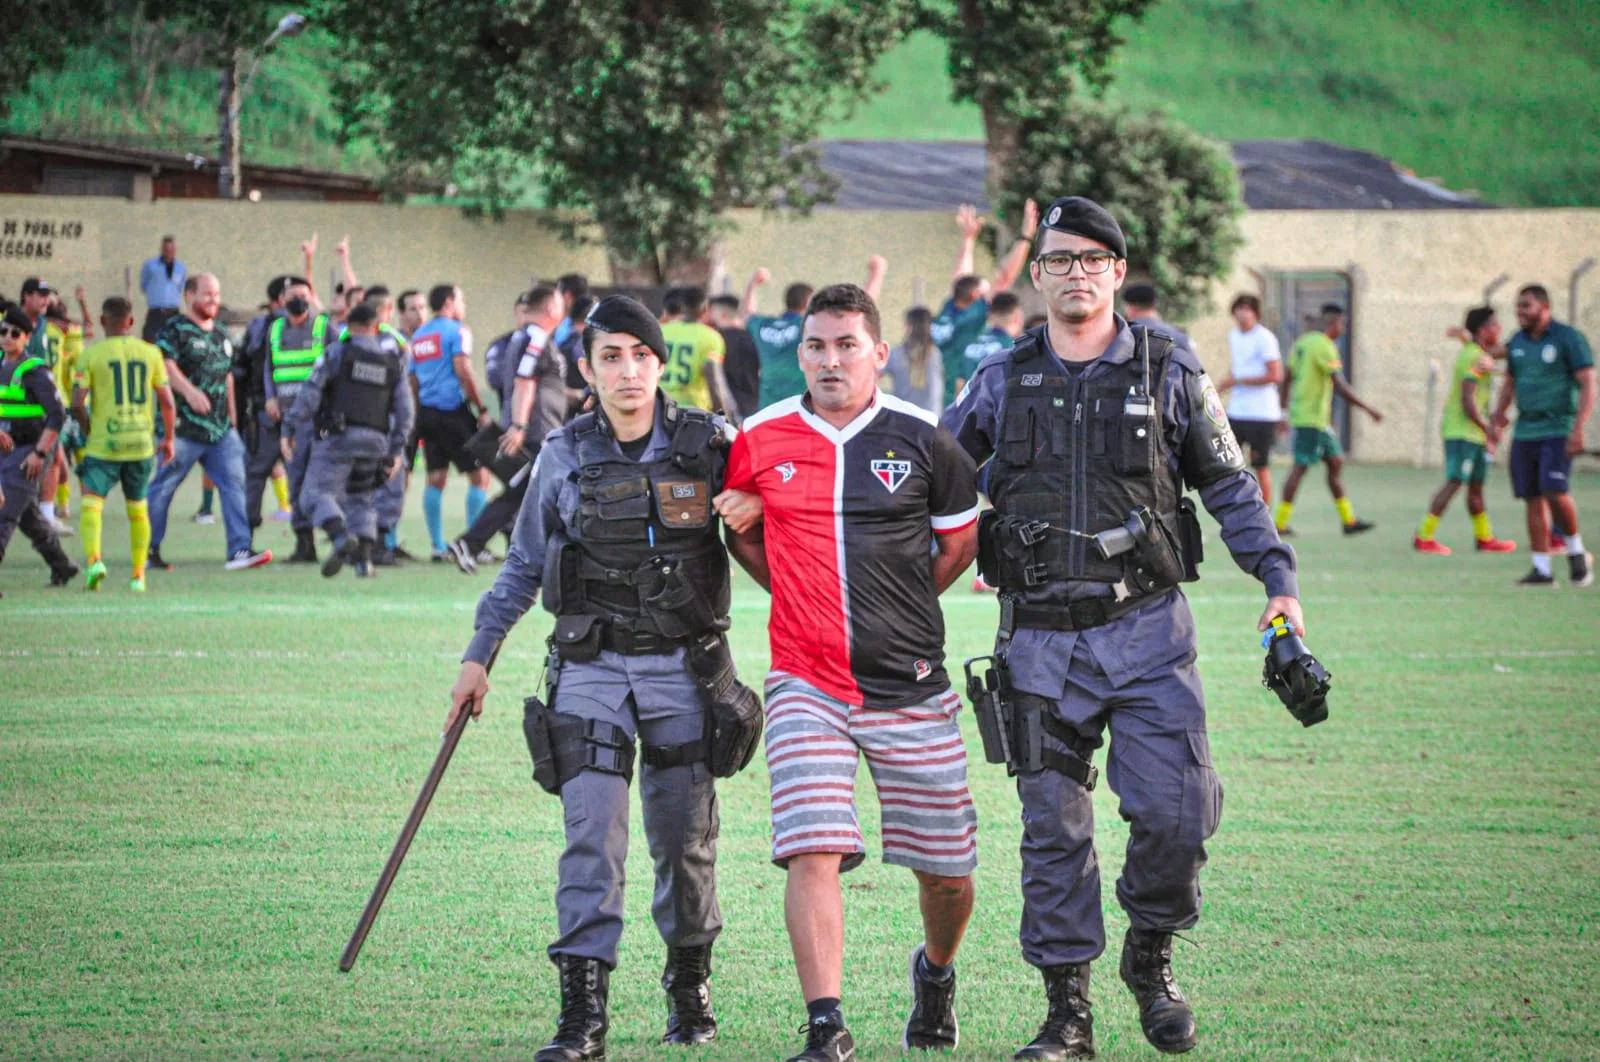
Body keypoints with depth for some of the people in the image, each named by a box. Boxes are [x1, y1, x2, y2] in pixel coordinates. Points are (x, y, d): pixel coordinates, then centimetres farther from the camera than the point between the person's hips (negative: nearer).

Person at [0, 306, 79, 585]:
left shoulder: (34, 371, -12)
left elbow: (57, 416, -16)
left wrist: (39, 453, -20)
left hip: (27, 453, -8)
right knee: (28, 515, 18)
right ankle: (61, 566, 32)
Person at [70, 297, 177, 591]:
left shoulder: (92, 354, -4)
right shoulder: (150, 353, 3)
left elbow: (77, 403, -10)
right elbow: (167, 402, 5)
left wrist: (88, 431, 8)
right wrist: (169, 438, 17)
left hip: (103, 445, -3)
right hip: (141, 444, 3)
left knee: (92, 504, -2)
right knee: (138, 509, 16)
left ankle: (94, 559, -25)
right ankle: (138, 575, 18)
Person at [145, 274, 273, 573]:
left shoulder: (221, 336, 19)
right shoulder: (174, 330, -4)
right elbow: (165, 364, -20)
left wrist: (233, 421, 22)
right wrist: (189, 391, -33)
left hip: (220, 430, 6)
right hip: (184, 427, -6)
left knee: (233, 484, -5)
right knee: (163, 488, 1)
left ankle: (239, 550, -9)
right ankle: (149, 550, 11)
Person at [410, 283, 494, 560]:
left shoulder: (418, 336, 16)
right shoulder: (457, 331, -6)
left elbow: (413, 380, 16)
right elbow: (463, 372, -15)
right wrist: (482, 411, -12)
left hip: (427, 412, 7)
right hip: (453, 410, -7)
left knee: (436, 479, 8)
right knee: (479, 475, 0)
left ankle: (438, 546, 6)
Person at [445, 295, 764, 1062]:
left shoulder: (709, 444, 0)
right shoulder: (565, 457, 2)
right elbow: (523, 567, 12)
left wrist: (751, 512, -12)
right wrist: (479, 655, 10)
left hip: (685, 666, 0)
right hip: (592, 667, 0)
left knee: (685, 839, 7)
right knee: (592, 839, -10)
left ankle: (690, 990, 27)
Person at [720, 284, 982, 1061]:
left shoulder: (921, 440, -1)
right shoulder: (760, 442, 0)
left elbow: (960, 541, 12)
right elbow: (743, 534, 19)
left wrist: (900, 610, 11)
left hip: (910, 686, 1)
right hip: (806, 683, 0)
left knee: (945, 870, 8)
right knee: (812, 853, -17)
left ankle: (936, 973, 39)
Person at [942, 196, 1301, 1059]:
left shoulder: (1167, 370, 3)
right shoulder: (1002, 382, 6)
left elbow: (1229, 485, 10)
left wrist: (1279, 580, 3)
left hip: (1147, 630, -1)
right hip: (1041, 639, 1)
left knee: (1175, 812, -9)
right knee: (1053, 829, 2)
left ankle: (1149, 959, 17)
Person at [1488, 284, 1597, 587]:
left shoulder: (1568, 338, -6)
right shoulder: (1517, 343, 11)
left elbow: (1588, 385, -10)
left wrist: (1578, 429, -19)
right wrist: (1496, 420, 15)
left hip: (1558, 430, -6)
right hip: (1525, 433, 6)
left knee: (1555, 492, -19)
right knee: (1533, 500, 2)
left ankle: (1577, 551, 3)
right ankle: (1542, 569, 6)